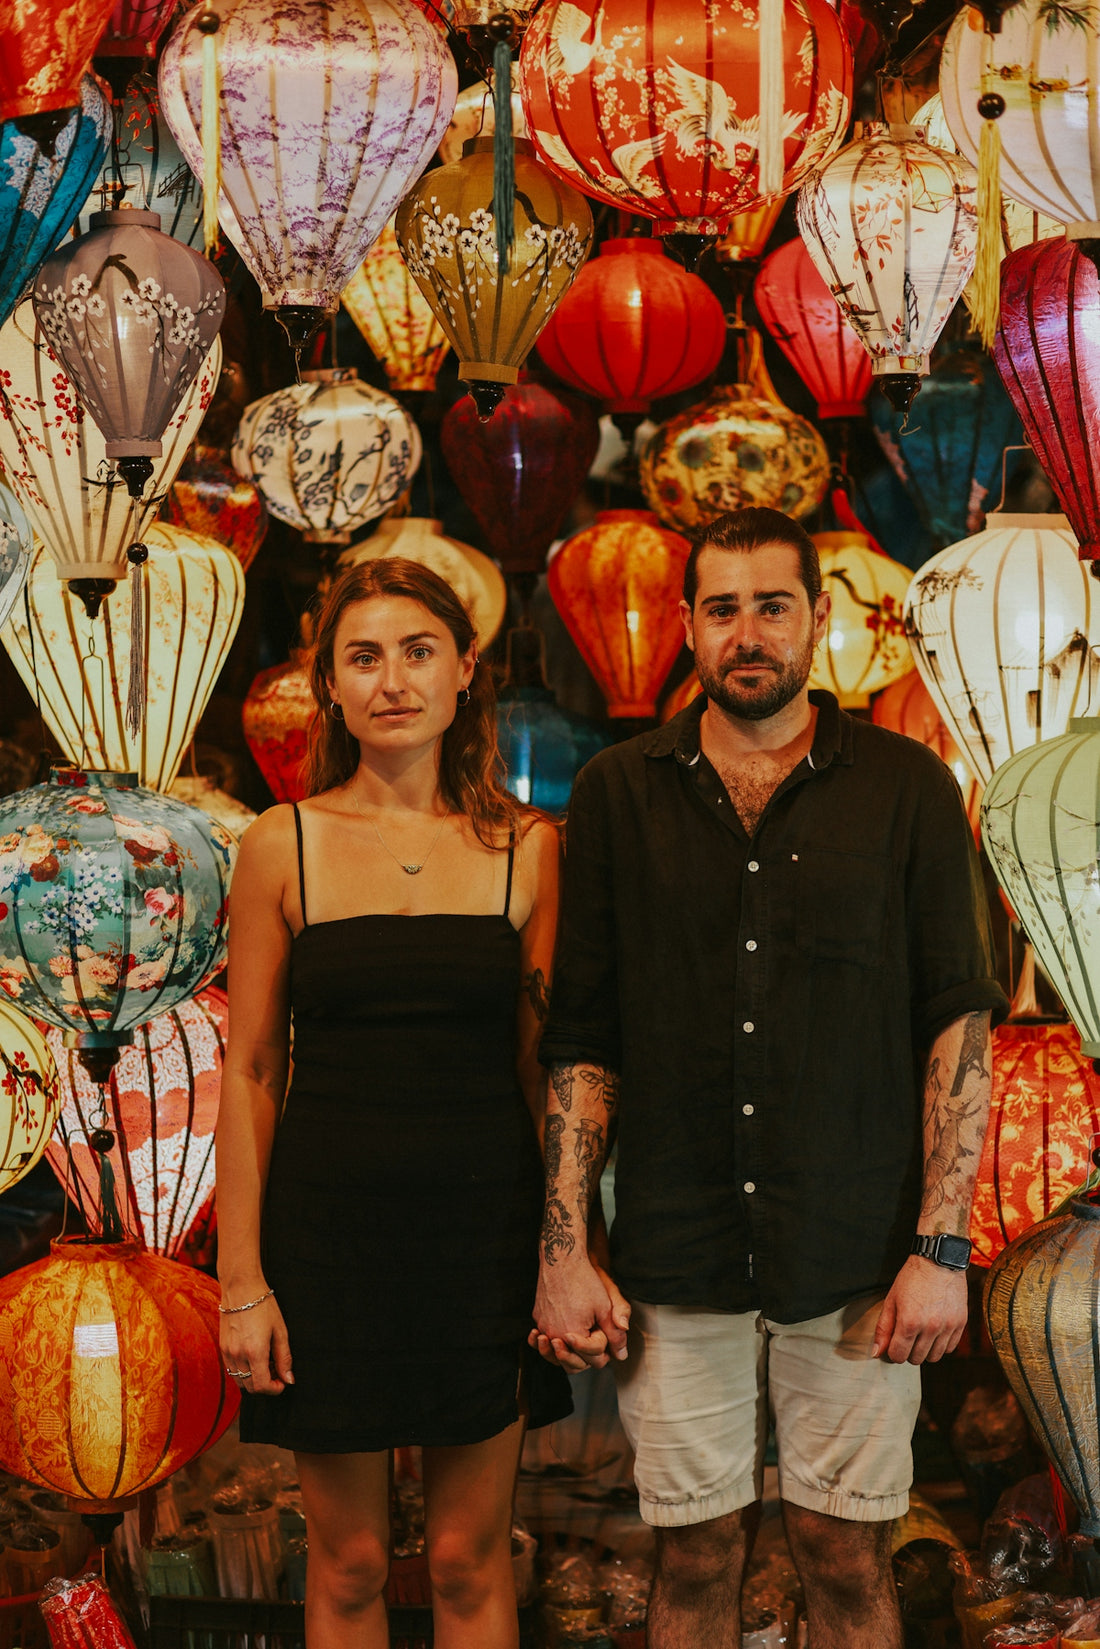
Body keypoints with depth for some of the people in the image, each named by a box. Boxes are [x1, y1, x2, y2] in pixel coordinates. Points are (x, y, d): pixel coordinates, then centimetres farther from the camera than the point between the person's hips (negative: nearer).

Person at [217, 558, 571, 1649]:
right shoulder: (283, 847, -1)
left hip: (483, 1227, 1)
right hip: (330, 1230, 0)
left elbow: (546, 1063, 4)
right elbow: (249, 1071, 0)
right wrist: (241, 1279, -4)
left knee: (470, 1557, 8)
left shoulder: (527, 847, 1)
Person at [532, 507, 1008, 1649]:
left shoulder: (906, 789, 2)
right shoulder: (617, 795, 5)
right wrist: (563, 1251, -2)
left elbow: (958, 1021, 0)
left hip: (854, 1258, -1)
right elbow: (581, 1041, 5)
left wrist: (941, 1249, -7)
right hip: (676, 1256, 1)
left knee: (847, 1555, 6)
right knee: (695, 1553, 8)